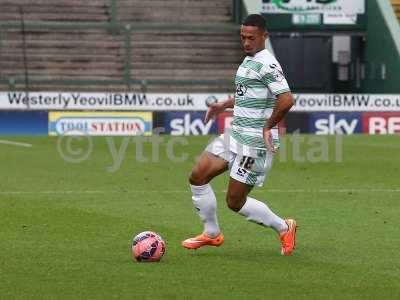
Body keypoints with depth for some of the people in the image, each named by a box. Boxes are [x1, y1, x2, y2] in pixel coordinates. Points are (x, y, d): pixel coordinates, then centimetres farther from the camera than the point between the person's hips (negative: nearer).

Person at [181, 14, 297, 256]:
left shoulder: (267, 65, -17)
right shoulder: (249, 60, 14)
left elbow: (286, 99, -29)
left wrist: (268, 126, -21)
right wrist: (225, 105, 23)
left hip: (256, 142, -10)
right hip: (236, 135, 10)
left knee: (235, 202, -4)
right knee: (198, 177, 5)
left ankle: (284, 228, 14)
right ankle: (212, 234, 19)